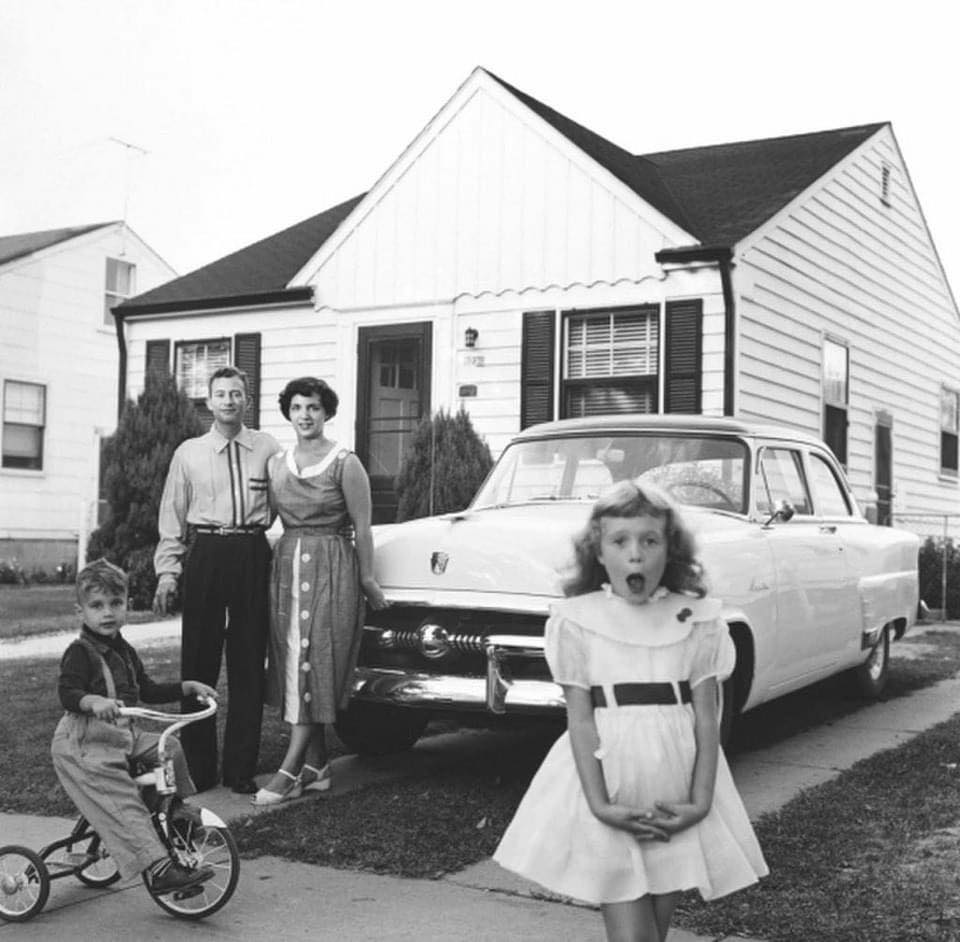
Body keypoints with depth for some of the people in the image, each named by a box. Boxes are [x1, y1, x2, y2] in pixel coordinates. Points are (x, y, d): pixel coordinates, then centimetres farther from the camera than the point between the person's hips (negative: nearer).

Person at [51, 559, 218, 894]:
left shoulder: (123, 651, 14)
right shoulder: (79, 653, -12)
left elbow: (148, 690, 22)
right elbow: (67, 694, -26)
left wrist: (188, 686, 15)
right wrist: (95, 701, -46)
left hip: (124, 735, 9)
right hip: (84, 744, -8)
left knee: (170, 747, 0)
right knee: (125, 804, -20)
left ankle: (175, 809, 19)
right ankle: (159, 869, -27)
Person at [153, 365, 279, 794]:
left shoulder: (268, 448, 6)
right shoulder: (189, 453, 6)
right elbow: (171, 517, 6)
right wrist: (167, 570, -2)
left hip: (253, 555, 0)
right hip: (204, 554, 0)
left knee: (248, 662, 4)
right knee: (198, 660, 2)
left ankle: (241, 769, 13)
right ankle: (198, 767, 13)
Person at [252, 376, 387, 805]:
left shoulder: (345, 463, -6)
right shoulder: (276, 464, 9)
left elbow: (362, 527, -5)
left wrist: (367, 579, -5)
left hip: (331, 568, -6)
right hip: (286, 565, 6)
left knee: (315, 663, -7)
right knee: (294, 665, 5)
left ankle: (291, 770, -6)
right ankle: (316, 767, 13)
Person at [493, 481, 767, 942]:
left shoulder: (697, 619, 0)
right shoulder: (577, 620, -4)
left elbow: (707, 716, 0)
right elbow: (580, 718, -6)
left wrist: (701, 801, -9)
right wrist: (599, 804, -14)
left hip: (677, 799, 2)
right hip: (610, 797, -2)